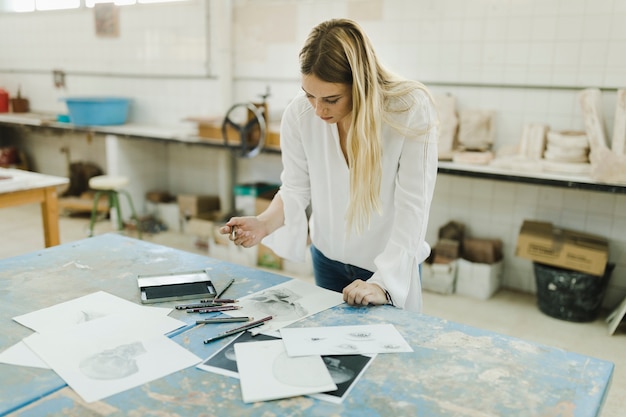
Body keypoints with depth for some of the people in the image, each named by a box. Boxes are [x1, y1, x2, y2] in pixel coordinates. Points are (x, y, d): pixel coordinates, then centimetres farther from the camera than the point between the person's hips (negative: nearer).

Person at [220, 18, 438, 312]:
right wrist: (264, 224, -25)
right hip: (328, 260, 3)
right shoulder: (299, 113, -17)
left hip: (393, 266, -2)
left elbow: (412, 206, -24)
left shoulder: (412, 111, -25)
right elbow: (296, 190, -7)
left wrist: (384, 282, -29)